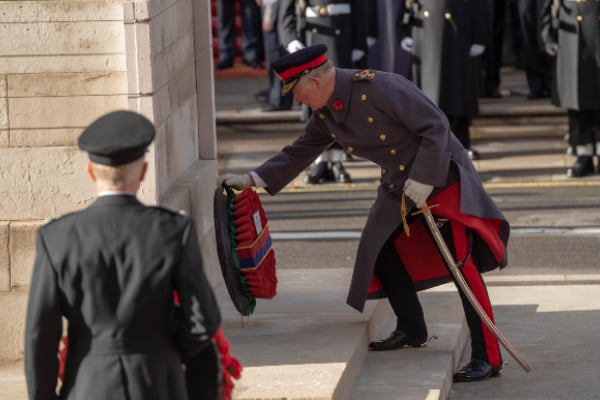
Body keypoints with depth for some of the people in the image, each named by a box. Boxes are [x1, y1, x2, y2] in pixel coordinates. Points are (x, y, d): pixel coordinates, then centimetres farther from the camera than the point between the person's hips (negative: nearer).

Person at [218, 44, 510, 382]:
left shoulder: (379, 88, -26)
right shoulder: (326, 114, 0)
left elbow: (436, 127, -25)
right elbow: (300, 152, 14)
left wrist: (421, 182, -24)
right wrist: (252, 180, 7)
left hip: (440, 174, -9)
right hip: (400, 184, 9)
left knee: (461, 262, -16)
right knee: (380, 249, 10)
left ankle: (488, 357, -15)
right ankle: (412, 331, 27)